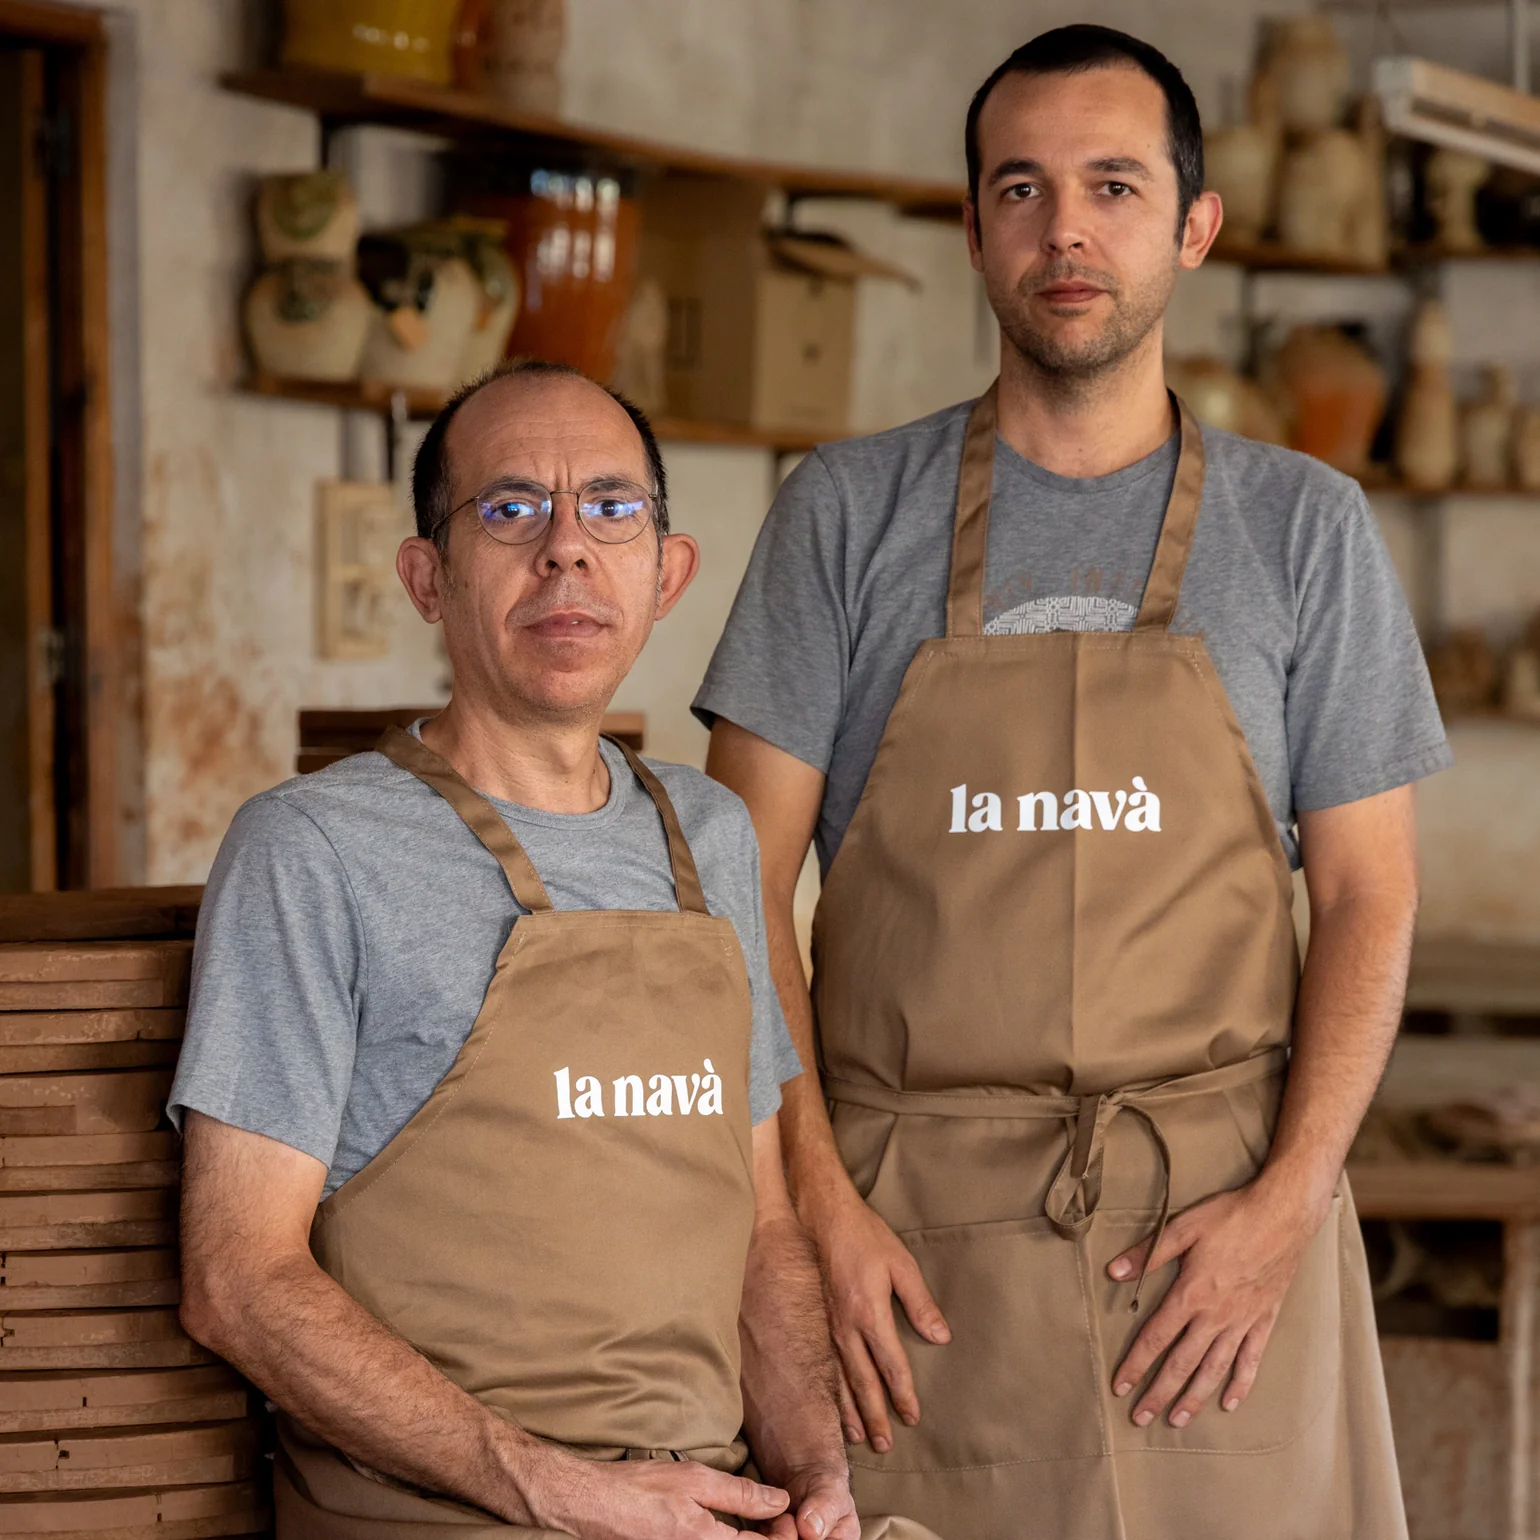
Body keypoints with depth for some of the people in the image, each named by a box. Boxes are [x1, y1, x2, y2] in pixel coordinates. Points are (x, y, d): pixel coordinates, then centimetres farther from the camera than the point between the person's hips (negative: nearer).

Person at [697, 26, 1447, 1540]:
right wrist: (817, 1196, -7)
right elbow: (745, 880, 3)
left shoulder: (1304, 525, 8)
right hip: (912, 1239, 0)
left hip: (1222, 1226, 1)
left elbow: (1367, 897, 6)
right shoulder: (848, 509, 6)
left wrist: (1290, 1196, -7)